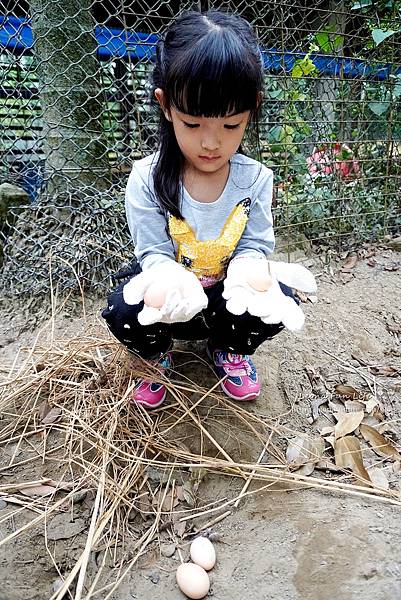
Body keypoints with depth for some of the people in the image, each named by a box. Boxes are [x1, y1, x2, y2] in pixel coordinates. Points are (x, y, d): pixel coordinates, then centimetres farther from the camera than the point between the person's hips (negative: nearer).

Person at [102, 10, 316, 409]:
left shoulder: (256, 179, -12)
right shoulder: (147, 180, -18)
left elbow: (254, 245, -10)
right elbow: (153, 253, -16)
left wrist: (248, 269, -36)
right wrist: (169, 281, -41)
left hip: (227, 293, 2)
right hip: (171, 290, -1)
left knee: (279, 299, -25)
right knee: (123, 311, -31)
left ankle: (225, 348, 11)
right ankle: (157, 355, 10)